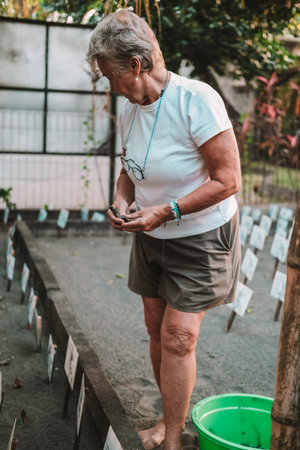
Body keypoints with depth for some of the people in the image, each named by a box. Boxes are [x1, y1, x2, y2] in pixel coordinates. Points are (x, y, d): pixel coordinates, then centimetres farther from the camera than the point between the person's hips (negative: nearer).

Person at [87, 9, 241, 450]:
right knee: (157, 330, 11)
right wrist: (122, 199, -8)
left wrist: (166, 211, -26)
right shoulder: (129, 108, -2)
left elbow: (228, 179, -22)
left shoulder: (197, 100, -24)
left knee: (178, 337, -6)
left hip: (200, 237, -6)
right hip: (151, 236, 7)